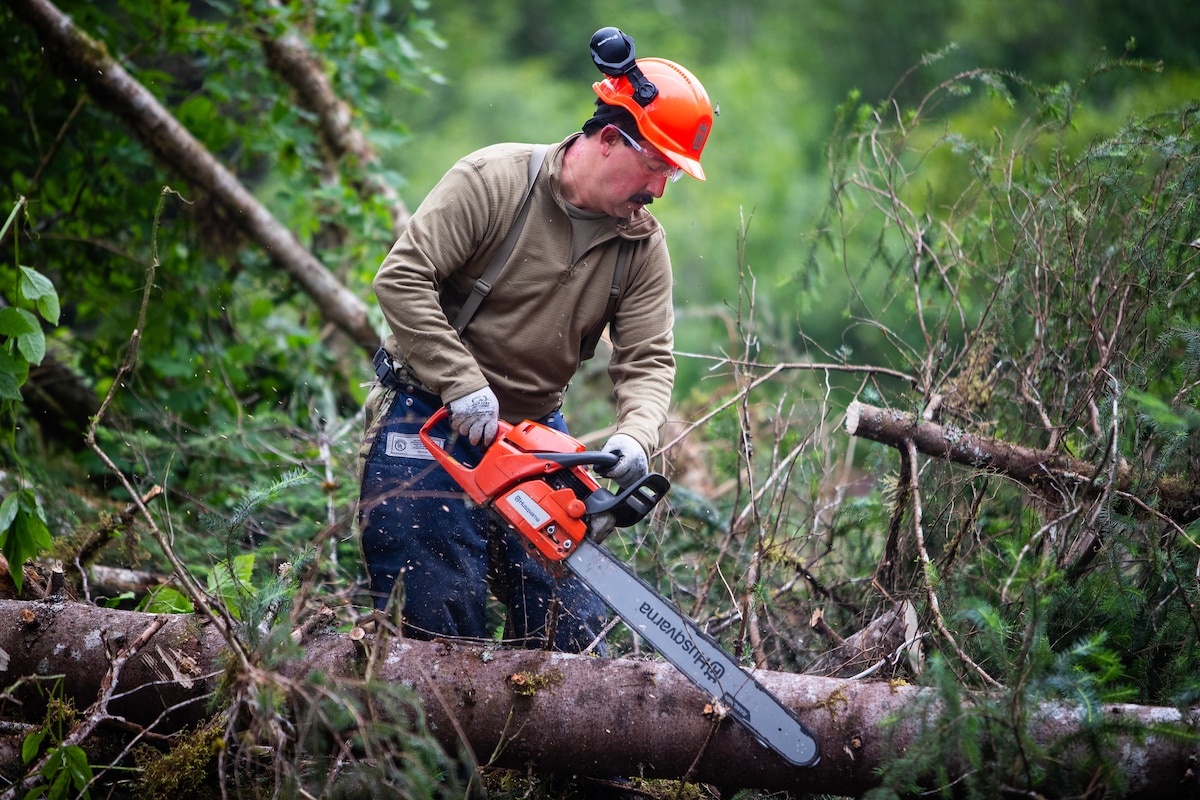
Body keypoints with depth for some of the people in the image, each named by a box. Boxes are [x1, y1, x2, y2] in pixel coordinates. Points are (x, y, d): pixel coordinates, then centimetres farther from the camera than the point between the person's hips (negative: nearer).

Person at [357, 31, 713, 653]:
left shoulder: (642, 244, 0)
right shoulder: (493, 180, -15)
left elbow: (647, 361, -3)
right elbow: (402, 279, -18)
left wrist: (636, 437, -24)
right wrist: (465, 386, -23)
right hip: (431, 420, -5)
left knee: (574, 626, 1)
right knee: (442, 624, -9)